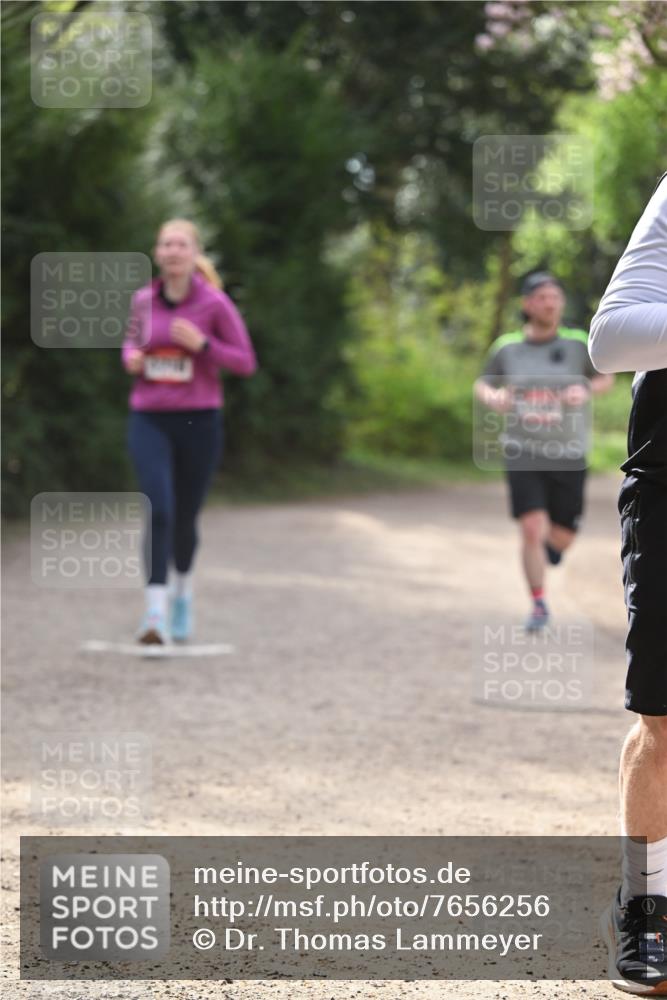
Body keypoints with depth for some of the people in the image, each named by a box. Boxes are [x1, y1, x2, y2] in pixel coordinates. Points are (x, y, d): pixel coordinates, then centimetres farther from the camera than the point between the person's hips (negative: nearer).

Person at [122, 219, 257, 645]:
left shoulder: (215, 303, -6)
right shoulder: (144, 300, 3)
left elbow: (246, 363, -3)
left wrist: (202, 343, -18)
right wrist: (131, 357, -1)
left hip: (200, 421, -1)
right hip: (150, 420, 1)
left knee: (185, 518, 11)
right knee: (158, 510, -18)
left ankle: (183, 587, 42)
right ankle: (156, 613, -22)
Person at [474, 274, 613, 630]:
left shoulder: (578, 343, -4)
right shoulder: (507, 347, -1)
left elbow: (606, 378, 10)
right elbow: (482, 385, 13)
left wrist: (586, 389, -13)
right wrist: (492, 397, -11)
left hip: (568, 457, 1)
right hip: (523, 454, -1)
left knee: (561, 539, 6)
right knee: (531, 531, -13)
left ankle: (548, 538, 44)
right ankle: (539, 605, 4)